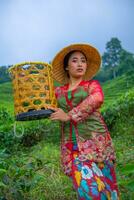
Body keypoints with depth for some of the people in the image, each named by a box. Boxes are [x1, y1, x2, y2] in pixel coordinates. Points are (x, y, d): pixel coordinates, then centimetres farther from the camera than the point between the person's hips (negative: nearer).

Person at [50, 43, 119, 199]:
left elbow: (97, 99, -14)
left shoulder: (92, 84, 7)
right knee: (86, 186, -9)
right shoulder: (59, 91, 16)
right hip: (71, 144, 2)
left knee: (103, 183, 0)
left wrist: (69, 116, -18)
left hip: (94, 138, -1)